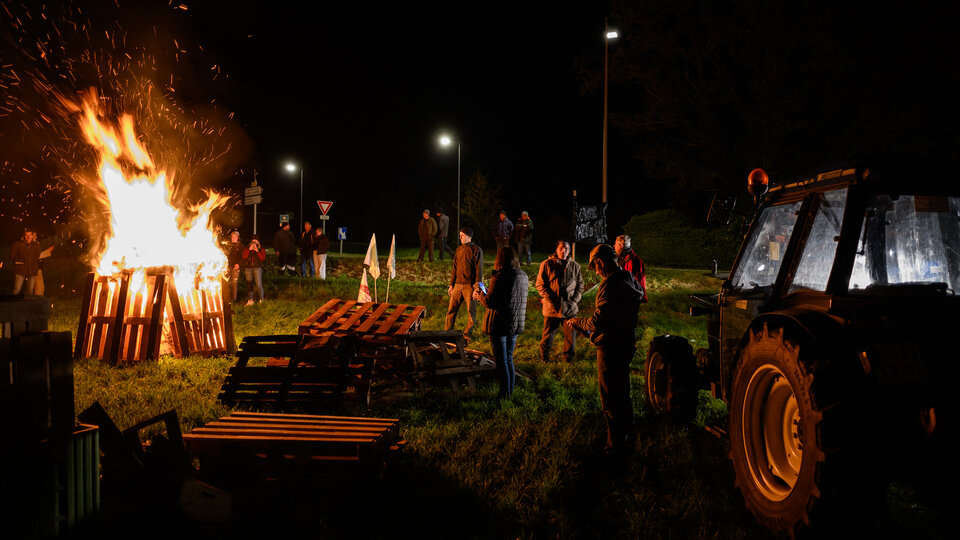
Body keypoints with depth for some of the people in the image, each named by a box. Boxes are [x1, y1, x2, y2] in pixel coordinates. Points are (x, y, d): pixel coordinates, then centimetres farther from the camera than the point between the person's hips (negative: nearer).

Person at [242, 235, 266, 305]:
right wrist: (249, 249, -10)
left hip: (257, 268, -2)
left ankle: (261, 300, 2)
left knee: (259, 284, -9)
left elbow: (263, 258, -5)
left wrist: (257, 251, -12)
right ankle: (250, 300, 9)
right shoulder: (246, 248, 11)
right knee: (249, 284, 4)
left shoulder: (261, 249, 7)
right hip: (248, 268, 2)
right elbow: (243, 257, -3)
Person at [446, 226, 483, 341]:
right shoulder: (459, 250, 13)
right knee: (451, 310, 4)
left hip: (470, 285, -5)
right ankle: (447, 332, 13)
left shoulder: (476, 250, -4)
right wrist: (451, 284, 14)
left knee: (471, 311, 2)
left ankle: (467, 334, 14)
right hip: (458, 285, 5)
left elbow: (479, 270, -8)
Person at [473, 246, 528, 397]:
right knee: (509, 358, 20)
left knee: (501, 361, 4)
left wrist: (479, 295, 4)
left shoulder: (499, 278, -18)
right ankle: (510, 390, 26)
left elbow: (490, 303, -17)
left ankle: (505, 394, 10)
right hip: (516, 324, 7)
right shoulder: (523, 276, 4)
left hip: (499, 325, -7)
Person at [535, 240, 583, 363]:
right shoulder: (547, 264, -2)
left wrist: (574, 300, -3)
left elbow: (580, 285, 12)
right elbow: (540, 284, -2)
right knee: (548, 333, 7)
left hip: (569, 308, 2)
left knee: (570, 334, 8)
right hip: (551, 307, -2)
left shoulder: (575, 266, 7)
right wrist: (551, 300, -11)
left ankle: (568, 355, 27)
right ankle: (544, 356, 27)